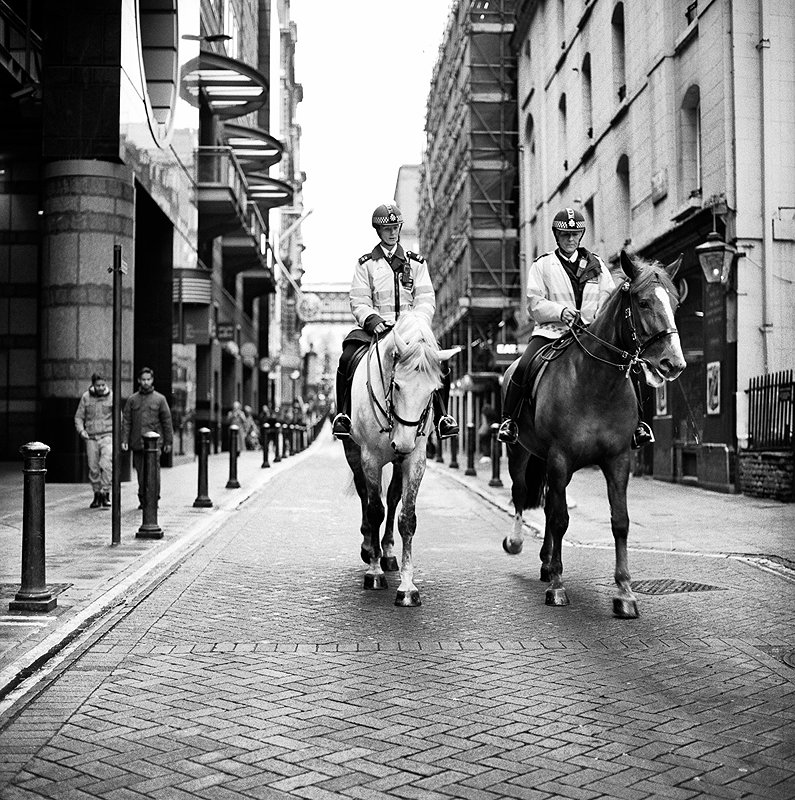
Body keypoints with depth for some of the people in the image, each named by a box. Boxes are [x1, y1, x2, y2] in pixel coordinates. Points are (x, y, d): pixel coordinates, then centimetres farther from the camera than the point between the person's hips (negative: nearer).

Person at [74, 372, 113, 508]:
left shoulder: (112, 397, 1)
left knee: (106, 464, -19)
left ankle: (106, 493, -12)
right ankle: (97, 495, 20)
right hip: (91, 438, 2)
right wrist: (81, 430, -8)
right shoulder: (86, 397, 3)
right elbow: (79, 417, 9)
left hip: (107, 436, -2)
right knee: (93, 468, 5)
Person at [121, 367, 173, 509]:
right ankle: (143, 500, 18)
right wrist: (124, 440, -4)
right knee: (140, 472, 7)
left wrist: (168, 441, 4)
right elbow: (126, 421, 6)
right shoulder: (132, 399, 9)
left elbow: (167, 421, 6)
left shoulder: (160, 399, 4)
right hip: (137, 442, 3)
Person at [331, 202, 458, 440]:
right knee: (347, 359, -25)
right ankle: (342, 414, -12)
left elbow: (426, 299, 5)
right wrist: (371, 319, -19)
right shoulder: (366, 264, 11)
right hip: (374, 326, 0)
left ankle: (441, 417, -10)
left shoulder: (416, 262, 13)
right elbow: (359, 301, 2)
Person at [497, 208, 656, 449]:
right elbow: (535, 302, 0)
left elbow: (609, 297, 13)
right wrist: (560, 311, -18)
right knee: (523, 367, -26)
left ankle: (635, 422, -5)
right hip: (551, 330, -2)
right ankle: (508, 420, -12)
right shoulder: (542, 265, 9)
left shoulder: (596, 264, 17)